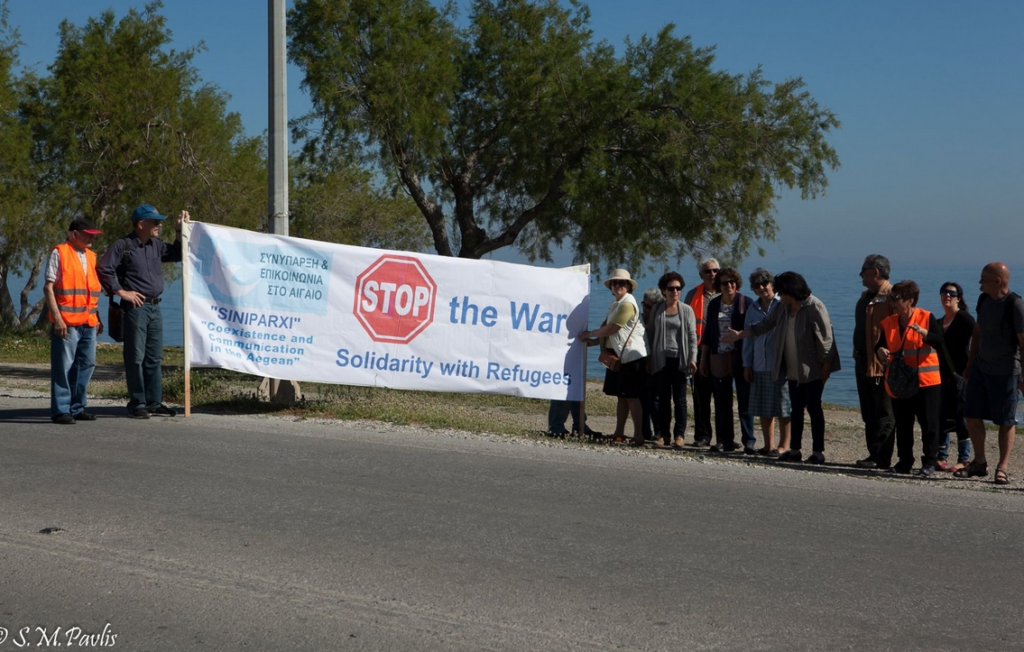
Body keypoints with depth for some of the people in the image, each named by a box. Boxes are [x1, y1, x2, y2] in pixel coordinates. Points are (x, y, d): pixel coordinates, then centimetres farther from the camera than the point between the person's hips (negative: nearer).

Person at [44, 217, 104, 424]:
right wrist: (57, 317, -15)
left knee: (87, 364, 8)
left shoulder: (91, 256, 17)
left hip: (88, 322, 7)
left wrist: (97, 317, 17)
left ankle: (77, 407, 17)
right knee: (64, 366, -4)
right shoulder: (59, 253, -3)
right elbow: (48, 287, -7)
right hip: (67, 322, -7)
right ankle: (61, 410, 2)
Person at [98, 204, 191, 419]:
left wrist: (180, 231, 15)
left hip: (155, 307, 7)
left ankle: (154, 403, 17)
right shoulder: (123, 245, -8)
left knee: (154, 358, 11)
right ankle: (137, 404, 4)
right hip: (136, 307, -7)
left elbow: (176, 255, 25)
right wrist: (121, 291, -12)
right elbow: (103, 270, -13)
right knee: (136, 357, -2)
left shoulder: (155, 245, 13)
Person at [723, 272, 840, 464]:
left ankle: (818, 452, 2)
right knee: (796, 409, 10)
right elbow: (764, 325, 17)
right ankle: (794, 450, 16)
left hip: (812, 369, -7)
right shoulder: (784, 309, 9)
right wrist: (739, 334, 16)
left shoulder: (814, 307, -14)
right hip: (793, 370, 7)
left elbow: (825, 337, -16)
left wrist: (826, 364, -17)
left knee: (813, 407, -4)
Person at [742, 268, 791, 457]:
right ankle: (768, 445, 16)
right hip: (760, 365, 6)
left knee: (783, 406, -2)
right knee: (763, 408, 8)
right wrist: (747, 364, 12)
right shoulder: (753, 309, 14)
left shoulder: (783, 305, -2)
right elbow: (748, 337, 17)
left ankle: (784, 445, 5)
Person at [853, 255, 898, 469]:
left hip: (882, 364, -10)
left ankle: (879, 458, -2)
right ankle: (875, 454, 17)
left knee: (883, 414, -3)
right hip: (863, 363, 10)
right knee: (869, 413, 12)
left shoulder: (891, 296, -13)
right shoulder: (866, 296, 18)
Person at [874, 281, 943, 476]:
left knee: (928, 423, -1)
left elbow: (939, 343, -14)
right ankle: (905, 461, 17)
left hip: (926, 381, -5)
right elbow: (880, 345, 9)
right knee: (902, 424, 9)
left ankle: (929, 461, 6)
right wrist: (880, 351, -13)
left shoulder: (926, 318, -5)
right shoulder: (889, 322, 8)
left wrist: (923, 333, -29)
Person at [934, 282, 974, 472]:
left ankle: (964, 460, 1)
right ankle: (941, 457, 12)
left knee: (959, 415, -5)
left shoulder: (965, 319, -6)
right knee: (941, 415, 6)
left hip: (959, 374, -7)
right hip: (942, 374, 7)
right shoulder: (940, 321, 16)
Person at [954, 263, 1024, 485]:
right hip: (980, 367, 7)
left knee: (1005, 421, 0)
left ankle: (1003, 468, 9)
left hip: (1005, 372, -7)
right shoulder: (984, 300, 4)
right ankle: (979, 463, 20)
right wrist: (970, 363, 16)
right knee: (972, 415, 7)